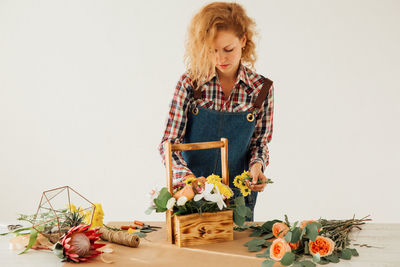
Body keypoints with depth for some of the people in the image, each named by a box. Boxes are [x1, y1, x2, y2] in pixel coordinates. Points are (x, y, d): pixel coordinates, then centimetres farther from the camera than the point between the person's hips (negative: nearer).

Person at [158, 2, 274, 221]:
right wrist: (185, 175, -28)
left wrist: (257, 165, -17)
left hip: (238, 197, 1)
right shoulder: (190, 83, -10)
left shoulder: (261, 89, -6)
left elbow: (259, 143, 4)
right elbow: (169, 142, -11)